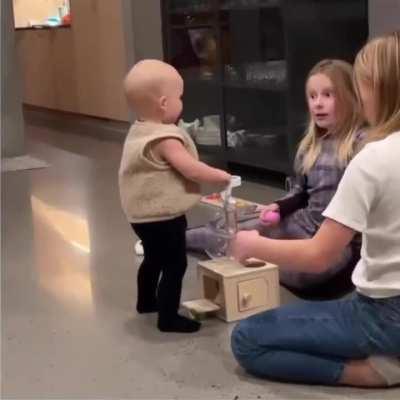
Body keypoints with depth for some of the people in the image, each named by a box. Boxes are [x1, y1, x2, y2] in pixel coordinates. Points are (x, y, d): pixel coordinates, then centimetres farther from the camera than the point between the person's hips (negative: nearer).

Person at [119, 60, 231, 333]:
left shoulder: (139, 131, 6)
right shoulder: (165, 138, -25)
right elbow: (191, 170, -26)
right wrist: (221, 176, -12)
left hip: (143, 213, 10)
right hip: (163, 216, -10)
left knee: (154, 259, 27)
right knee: (175, 265, -3)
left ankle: (147, 301, 44)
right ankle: (168, 317, 1)